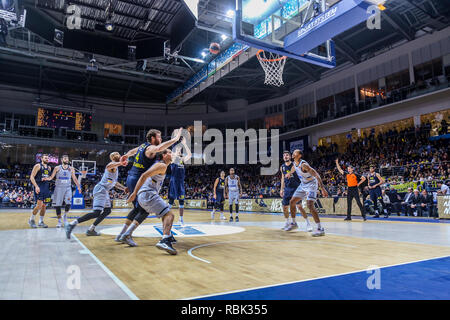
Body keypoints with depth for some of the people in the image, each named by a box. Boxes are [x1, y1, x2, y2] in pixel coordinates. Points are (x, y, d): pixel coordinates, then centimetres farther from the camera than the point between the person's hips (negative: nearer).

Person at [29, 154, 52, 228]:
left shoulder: (49, 168, 16)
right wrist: (36, 186, -19)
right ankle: (31, 220, 6)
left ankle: (41, 222, 16)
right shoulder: (38, 166, -3)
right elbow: (32, 177, -10)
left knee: (44, 205, 8)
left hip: (46, 187, 6)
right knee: (39, 205, -13)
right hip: (39, 187, -6)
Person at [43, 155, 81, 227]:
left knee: (68, 203, -16)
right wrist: (47, 178, -18)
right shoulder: (57, 168, 1)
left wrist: (78, 186, 4)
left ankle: (65, 216, 12)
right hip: (59, 188, 0)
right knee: (57, 205, 1)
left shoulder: (71, 169, 6)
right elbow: (51, 177, 3)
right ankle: (59, 221, 12)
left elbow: (74, 179, 11)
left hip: (67, 188, 1)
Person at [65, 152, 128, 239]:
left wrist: (123, 188, 24)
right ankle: (72, 224, -22)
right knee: (97, 212, -21)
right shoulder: (113, 164, -8)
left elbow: (114, 182, 32)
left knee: (107, 211, 17)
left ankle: (91, 230, 20)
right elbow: (108, 166, -36)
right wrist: (120, 163, -46)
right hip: (101, 189, -11)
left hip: (104, 191, 11)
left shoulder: (115, 168, 22)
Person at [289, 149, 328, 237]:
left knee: (310, 205, -24)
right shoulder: (294, 164, 0)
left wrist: (322, 188, -35)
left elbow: (316, 175, -30)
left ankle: (320, 229, -19)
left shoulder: (303, 164, -26)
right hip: (303, 184, 9)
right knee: (292, 202, 9)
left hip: (311, 184, -9)